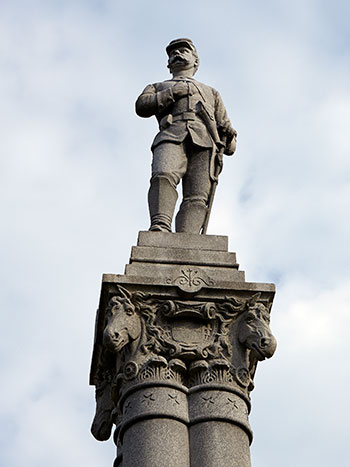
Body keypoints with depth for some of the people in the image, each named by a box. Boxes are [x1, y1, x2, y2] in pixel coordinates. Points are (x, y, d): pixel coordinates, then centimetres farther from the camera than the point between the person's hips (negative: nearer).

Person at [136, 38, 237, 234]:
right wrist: (173, 92, 3)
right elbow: (142, 106, 15)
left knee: (197, 197, -24)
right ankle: (160, 227, -51)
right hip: (172, 136, -1)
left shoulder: (210, 92, 42)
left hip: (204, 143, 1)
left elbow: (225, 126, 30)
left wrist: (229, 140, 6)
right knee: (163, 176, -34)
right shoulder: (158, 88, 38)